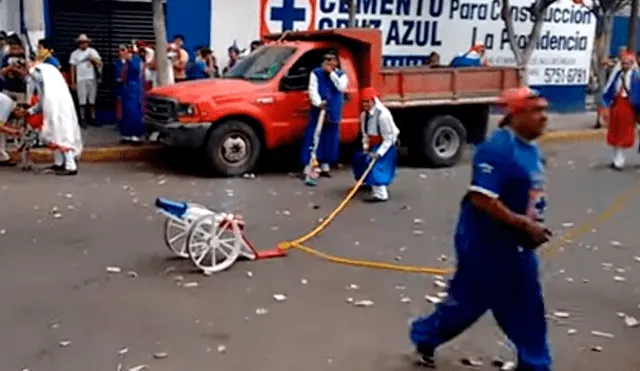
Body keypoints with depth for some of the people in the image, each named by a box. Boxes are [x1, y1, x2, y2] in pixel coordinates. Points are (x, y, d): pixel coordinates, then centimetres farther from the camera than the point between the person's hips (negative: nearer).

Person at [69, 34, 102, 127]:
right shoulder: (75, 53, 6)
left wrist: (94, 59, -17)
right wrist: (73, 82, 2)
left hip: (92, 78, 1)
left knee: (92, 100, 6)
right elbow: (73, 68, 6)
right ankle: (83, 119, 6)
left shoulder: (93, 51, 6)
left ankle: (92, 118, 13)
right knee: (82, 100, 0)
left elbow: (100, 63, 3)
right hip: (80, 80, -1)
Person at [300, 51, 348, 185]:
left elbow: (341, 87, -12)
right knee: (313, 140, -8)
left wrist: (331, 73, -12)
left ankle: (325, 167, 26)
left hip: (333, 113, 3)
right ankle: (308, 171, -11)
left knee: (330, 141, 11)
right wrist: (318, 103, -26)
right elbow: (313, 89, -10)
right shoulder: (316, 73, 1)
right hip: (318, 111, -3)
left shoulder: (341, 75, 8)